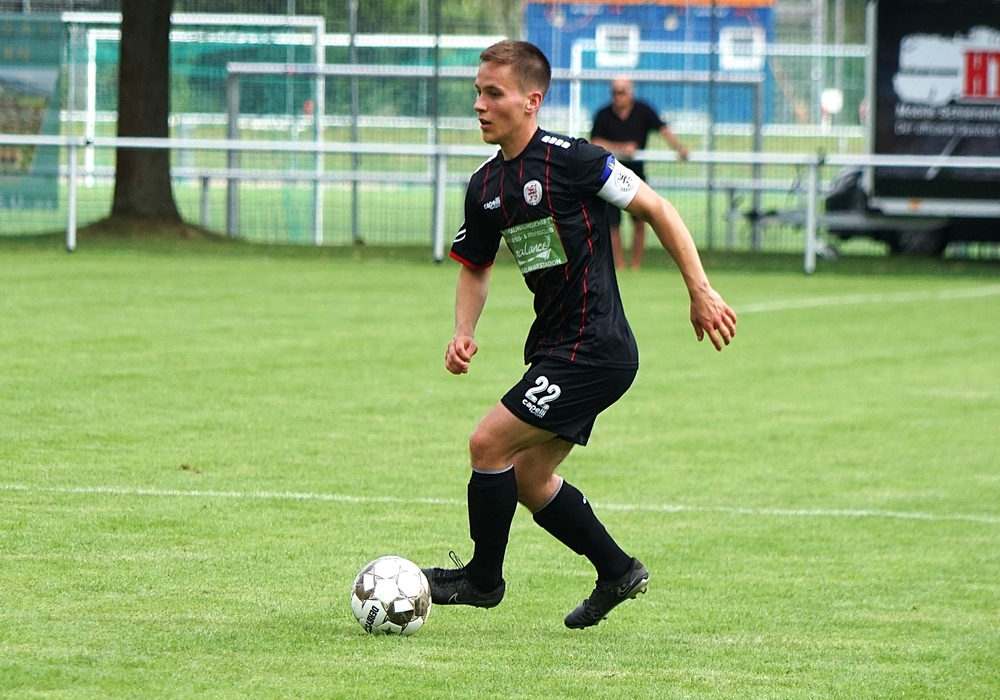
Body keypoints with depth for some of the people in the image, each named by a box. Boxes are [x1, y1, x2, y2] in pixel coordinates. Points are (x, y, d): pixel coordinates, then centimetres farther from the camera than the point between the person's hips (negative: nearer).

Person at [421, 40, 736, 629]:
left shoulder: (569, 160, -16)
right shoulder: (487, 187, 8)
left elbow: (657, 209, -10)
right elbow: (475, 267, 21)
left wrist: (701, 292, -11)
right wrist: (464, 333, 3)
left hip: (593, 352, -9)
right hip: (556, 350, 9)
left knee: (489, 445, -11)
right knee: (527, 477, 14)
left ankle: (483, 577, 7)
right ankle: (618, 571, 28)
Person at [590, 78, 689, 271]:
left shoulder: (643, 111, -1)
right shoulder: (604, 115, -3)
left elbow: (663, 129, -8)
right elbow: (595, 143, -8)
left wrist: (679, 147, -24)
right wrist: (621, 148, -20)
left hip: (635, 171, 1)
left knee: (640, 222, -5)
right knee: (613, 224, -1)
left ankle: (636, 265, 5)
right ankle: (620, 267, 8)